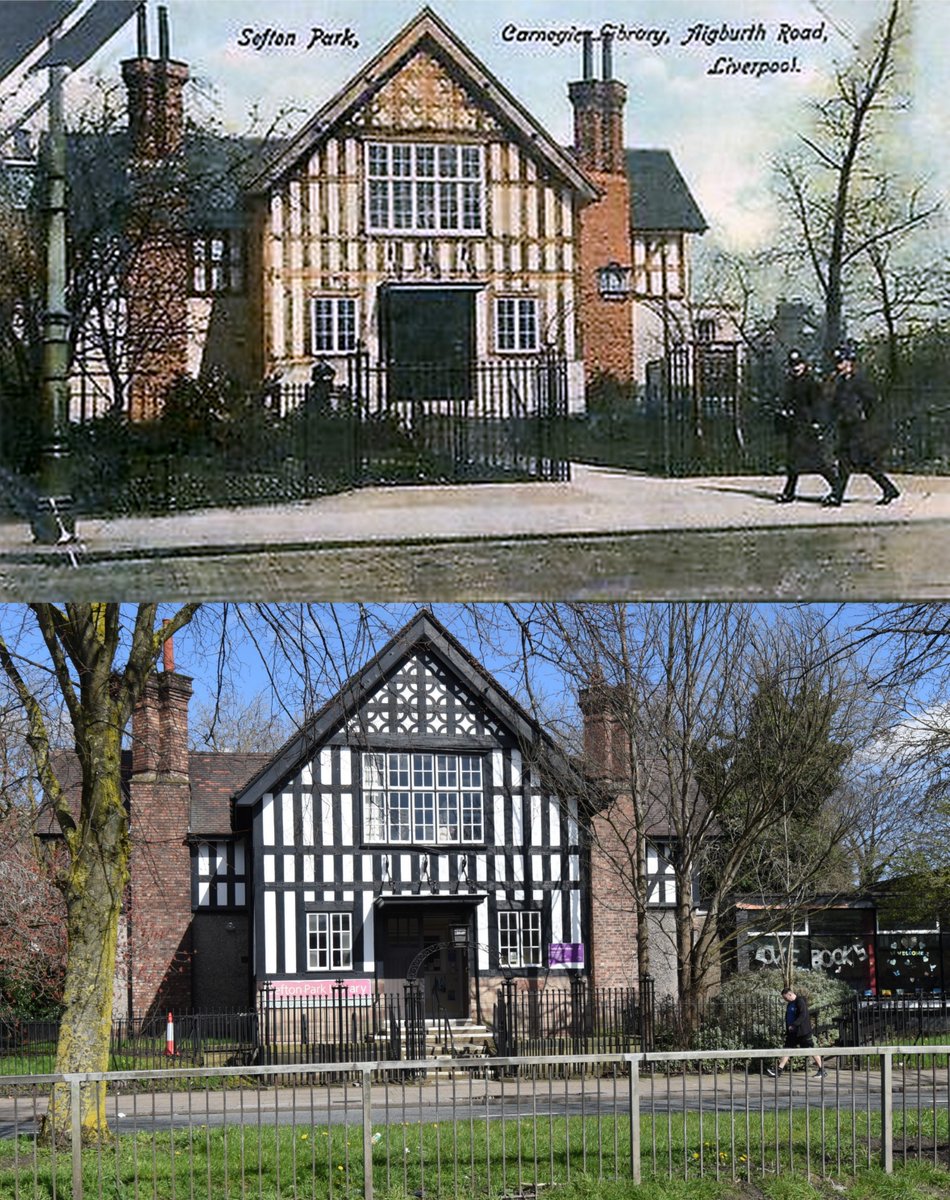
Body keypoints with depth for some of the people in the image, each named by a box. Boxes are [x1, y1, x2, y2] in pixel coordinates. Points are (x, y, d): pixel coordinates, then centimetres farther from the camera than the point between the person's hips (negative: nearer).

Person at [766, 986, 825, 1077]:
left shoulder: (800, 1002, -14)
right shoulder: (789, 1004, 14)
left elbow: (803, 1015, -24)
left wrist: (794, 1025, -28)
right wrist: (787, 1032, 19)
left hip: (803, 1032, -9)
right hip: (793, 1033, 9)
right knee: (787, 1050, 5)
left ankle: (822, 1070, 3)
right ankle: (778, 1070, 4)